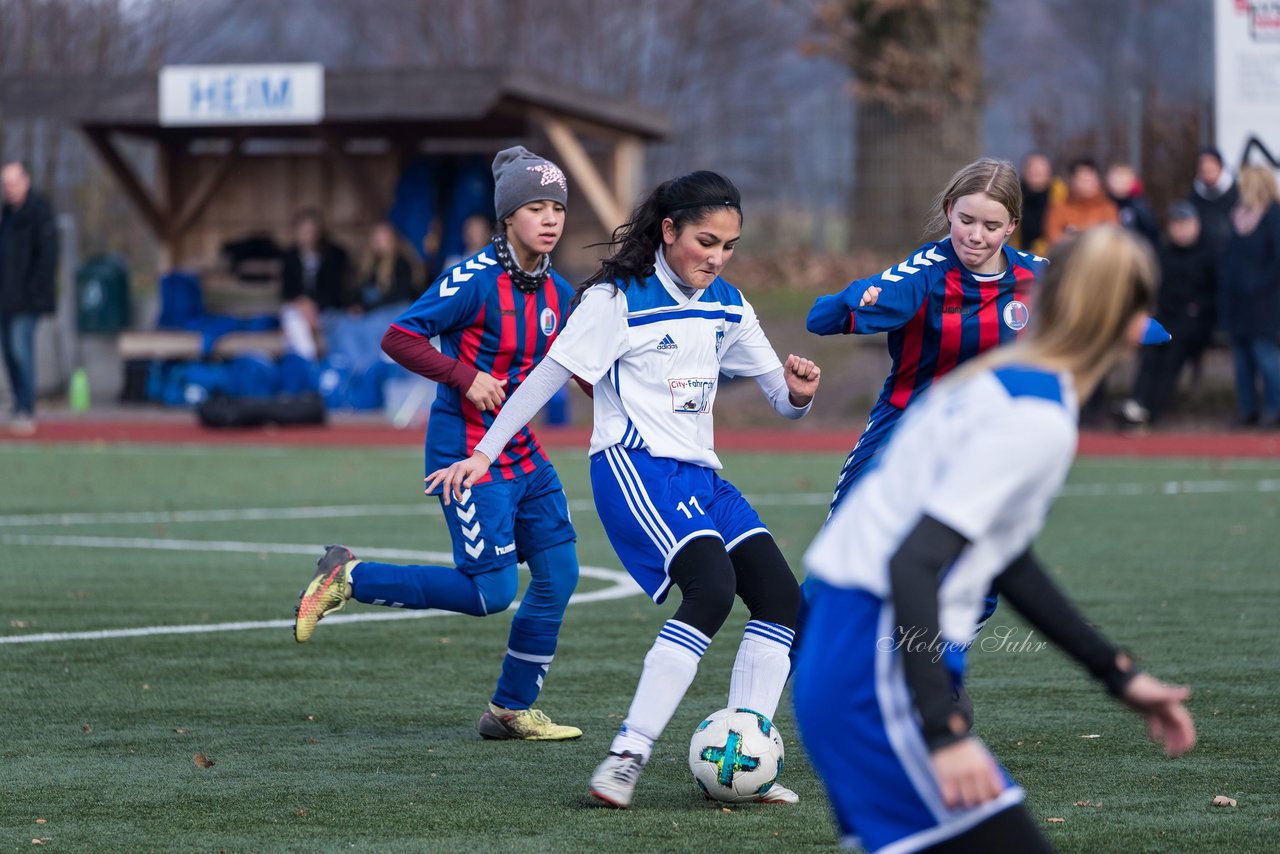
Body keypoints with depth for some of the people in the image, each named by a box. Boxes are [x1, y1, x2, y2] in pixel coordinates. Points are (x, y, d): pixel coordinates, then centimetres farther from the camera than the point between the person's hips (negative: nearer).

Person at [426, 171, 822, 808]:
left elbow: (778, 395, 17)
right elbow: (548, 375, -6)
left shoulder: (727, 307, 13)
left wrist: (796, 392, -7)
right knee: (712, 588, -28)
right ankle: (627, 758, -28)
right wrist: (483, 453, -8)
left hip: (699, 474, 8)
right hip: (634, 468, -8)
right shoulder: (617, 300, -7)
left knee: (782, 599, -4)